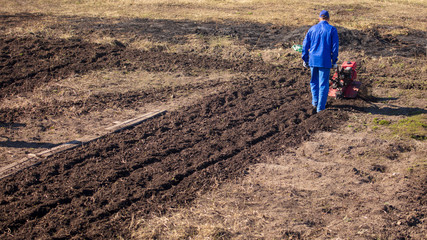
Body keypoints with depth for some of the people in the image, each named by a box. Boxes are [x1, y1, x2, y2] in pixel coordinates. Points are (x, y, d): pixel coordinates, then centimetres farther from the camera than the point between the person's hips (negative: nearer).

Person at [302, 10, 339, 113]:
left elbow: (305, 45, 6)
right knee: (323, 84, 4)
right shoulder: (332, 29, -2)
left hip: (313, 60, 2)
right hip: (325, 61, -2)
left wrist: (305, 60, 13)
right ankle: (320, 107, 4)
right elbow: (335, 47, -3)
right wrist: (334, 61, 6)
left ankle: (315, 102, 16)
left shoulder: (312, 29, 5)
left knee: (314, 81, 21)